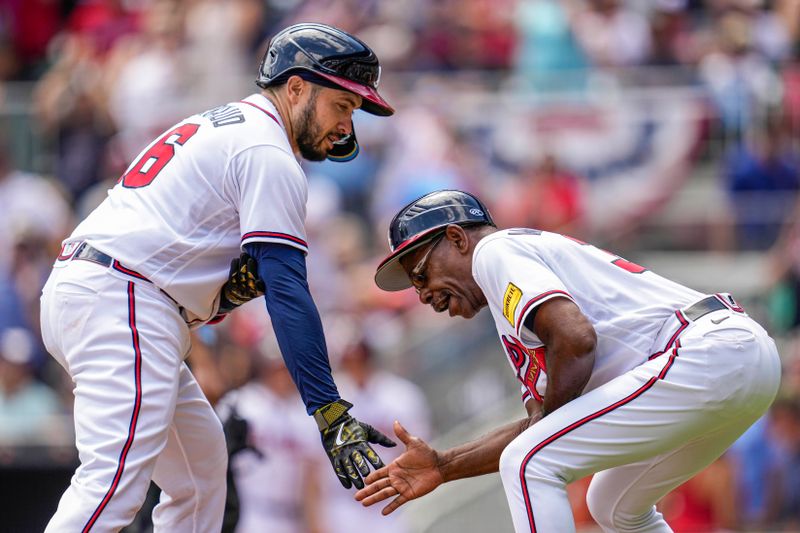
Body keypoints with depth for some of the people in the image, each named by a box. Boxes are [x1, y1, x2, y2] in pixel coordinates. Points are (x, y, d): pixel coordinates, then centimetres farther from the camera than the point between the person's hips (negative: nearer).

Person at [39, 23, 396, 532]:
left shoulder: (213, 125, 26)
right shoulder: (268, 155, -5)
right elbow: (288, 293, -14)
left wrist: (234, 280, 1)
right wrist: (331, 414, -18)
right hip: (124, 303, -10)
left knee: (201, 460, 16)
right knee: (115, 482, -22)